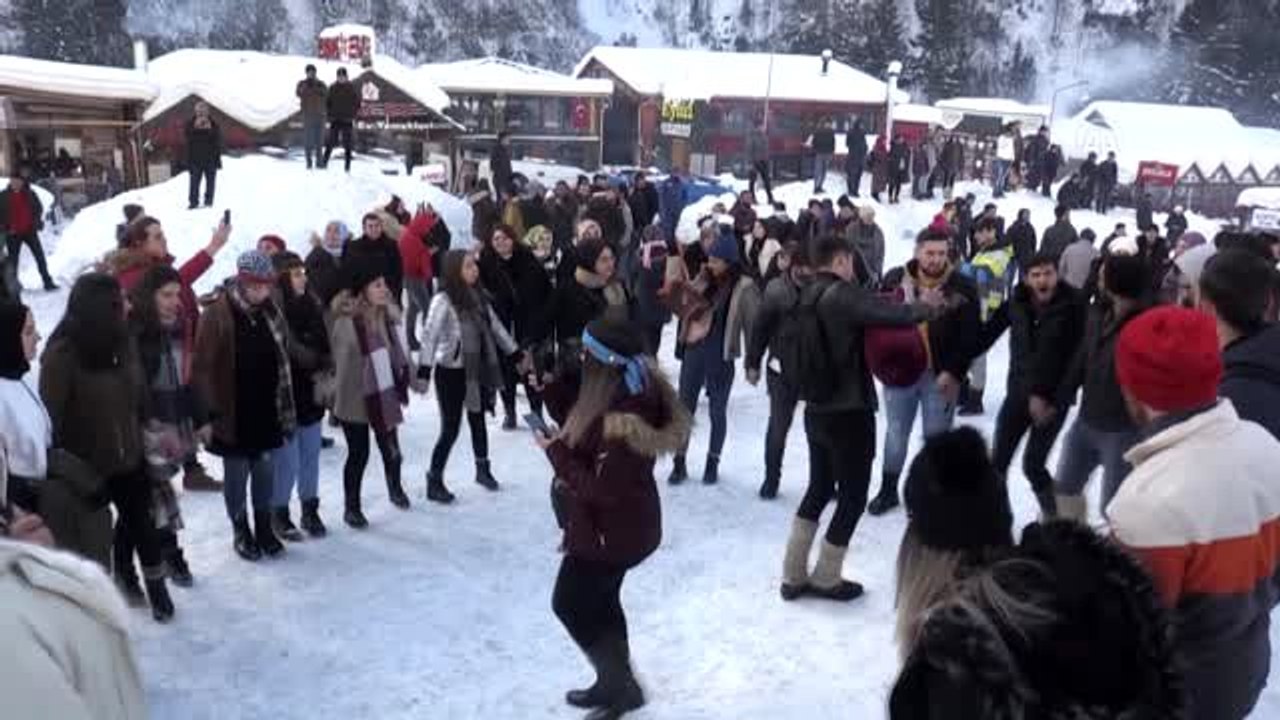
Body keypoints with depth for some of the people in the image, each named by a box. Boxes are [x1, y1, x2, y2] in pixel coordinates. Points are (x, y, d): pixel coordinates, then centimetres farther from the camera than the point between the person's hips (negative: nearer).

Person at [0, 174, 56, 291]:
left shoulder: (30, 194, 2)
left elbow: (39, 208, 10)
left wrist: (36, 222, -4)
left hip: (30, 231, 0)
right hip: (13, 233, 0)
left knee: (40, 256, -2)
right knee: (13, 259, 7)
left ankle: (48, 282, 3)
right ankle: (12, 286, 15)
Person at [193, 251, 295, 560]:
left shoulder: (271, 313, 2)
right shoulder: (218, 314, -15)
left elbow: (283, 361, 8)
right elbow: (204, 366, -14)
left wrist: (286, 408, 7)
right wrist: (209, 410, -15)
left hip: (266, 410, 4)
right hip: (233, 413, -4)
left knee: (265, 469, 14)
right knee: (236, 473, 10)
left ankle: (264, 526, 30)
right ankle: (240, 530, 27)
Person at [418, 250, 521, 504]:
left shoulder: (478, 296, 2)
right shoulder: (443, 300, -18)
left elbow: (495, 326, 12)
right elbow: (430, 336, -23)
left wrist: (516, 353, 15)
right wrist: (424, 370, -31)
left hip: (477, 368, 6)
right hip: (451, 371, -6)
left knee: (478, 419, 19)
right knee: (451, 428, -2)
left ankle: (483, 470, 35)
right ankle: (434, 482, 12)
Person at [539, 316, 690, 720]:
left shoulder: (621, 421, -33)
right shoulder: (622, 394, -3)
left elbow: (601, 489, -29)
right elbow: (575, 423, 10)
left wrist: (555, 452, -20)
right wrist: (551, 383, -2)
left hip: (612, 532, -9)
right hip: (616, 524, 9)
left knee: (569, 603, 11)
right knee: (599, 603, 24)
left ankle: (621, 685, 23)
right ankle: (614, 683, 41)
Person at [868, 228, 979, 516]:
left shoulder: (963, 287, -7)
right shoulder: (895, 279, -1)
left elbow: (970, 336, -9)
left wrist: (953, 372, -17)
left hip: (941, 376, -2)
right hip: (900, 371, 2)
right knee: (896, 434, 15)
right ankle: (888, 490, 32)